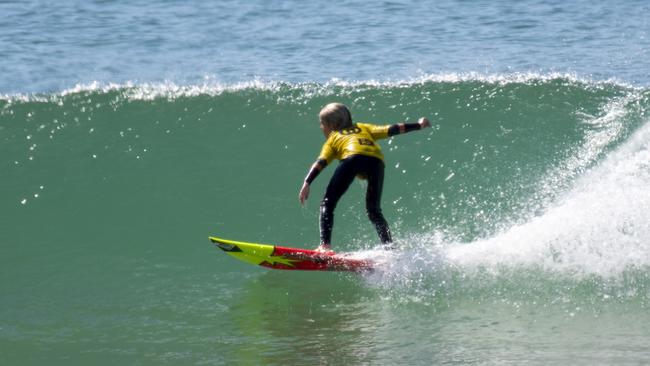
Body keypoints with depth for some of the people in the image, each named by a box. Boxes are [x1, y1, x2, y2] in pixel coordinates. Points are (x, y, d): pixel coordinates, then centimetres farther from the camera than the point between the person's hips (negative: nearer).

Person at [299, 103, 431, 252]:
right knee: (374, 210, 18)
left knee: (327, 203, 4)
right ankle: (389, 247, 2)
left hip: (353, 157, -4)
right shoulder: (362, 128, 40)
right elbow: (390, 130, 31)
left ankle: (325, 244, -14)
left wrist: (307, 183, 2)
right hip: (377, 160, 4)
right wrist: (418, 126, 38)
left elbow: (320, 163, 13)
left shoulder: (332, 139, 30)